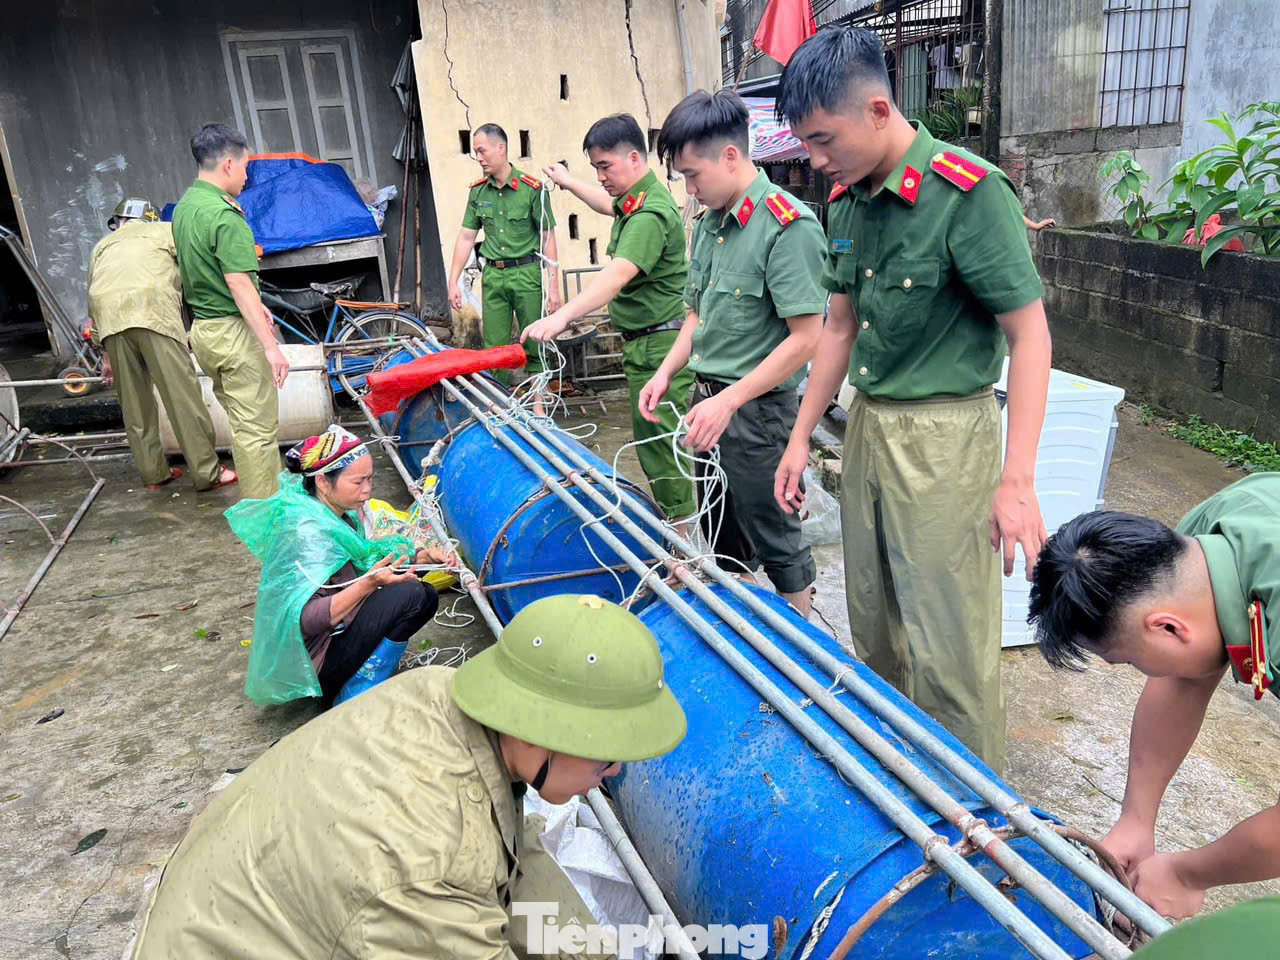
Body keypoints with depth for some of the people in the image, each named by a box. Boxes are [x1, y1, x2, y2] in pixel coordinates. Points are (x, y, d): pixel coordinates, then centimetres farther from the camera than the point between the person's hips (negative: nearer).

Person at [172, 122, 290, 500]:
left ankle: (256, 494, 31)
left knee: (242, 421, 20)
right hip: (233, 331, -10)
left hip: (202, 326, 10)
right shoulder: (225, 216, -19)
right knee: (258, 427, -2)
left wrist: (256, 306, 26)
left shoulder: (184, 206, 11)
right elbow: (240, 285, -24)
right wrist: (271, 345, -25)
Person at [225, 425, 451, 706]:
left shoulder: (336, 514, 2)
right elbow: (305, 620, -31)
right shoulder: (306, 532, -25)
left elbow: (363, 564, 11)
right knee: (413, 596, -21)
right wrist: (369, 583, -40)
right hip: (311, 665, -10)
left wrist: (419, 557, -3)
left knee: (424, 597, 10)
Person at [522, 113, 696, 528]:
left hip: (659, 345, -11)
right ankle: (677, 522, 29)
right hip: (643, 342, 11)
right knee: (651, 436, 17)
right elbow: (610, 205, 40)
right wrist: (569, 184, 45)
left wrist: (562, 316, -46)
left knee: (658, 439, -7)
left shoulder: (651, 213, -21)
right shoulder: (634, 200, 13)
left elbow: (617, 275, -36)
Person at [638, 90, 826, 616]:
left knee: (774, 542, 6)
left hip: (757, 410, -8)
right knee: (721, 539, 20)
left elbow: (806, 339, -21)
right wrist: (667, 372, 5)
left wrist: (728, 401, -22)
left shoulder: (788, 225, -17)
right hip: (712, 404, 8)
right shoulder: (708, 223, 10)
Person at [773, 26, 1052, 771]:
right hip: (868, 424, 7)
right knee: (874, 624, 17)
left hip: (944, 435, -7)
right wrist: (802, 437, 14)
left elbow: (1029, 334, -15)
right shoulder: (848, 202, 7)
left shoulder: (970, 194, -16)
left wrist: (1017, 482, -19)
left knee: (948, 644, -1)